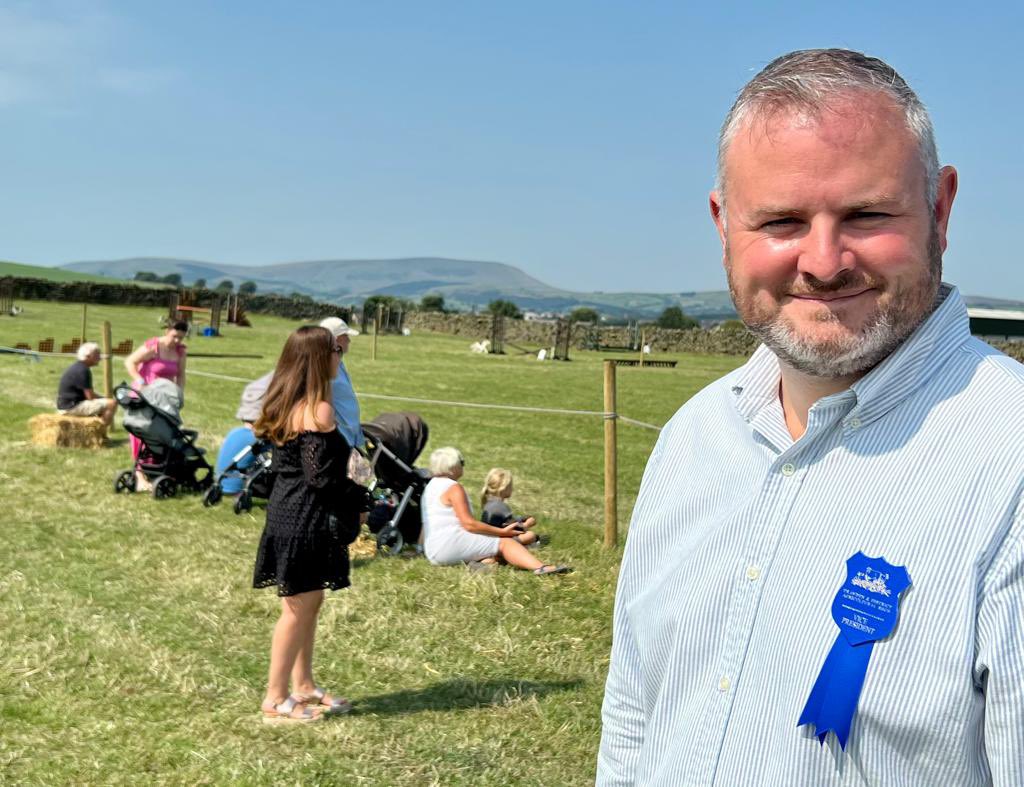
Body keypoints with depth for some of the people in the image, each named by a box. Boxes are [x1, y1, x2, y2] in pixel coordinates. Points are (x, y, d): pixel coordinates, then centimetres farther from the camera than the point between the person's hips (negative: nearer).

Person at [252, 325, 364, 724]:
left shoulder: (286, 405, 9)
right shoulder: (319, 410, -19)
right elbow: (321, 475, -22)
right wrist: (351, 509, -6)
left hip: (286, 511, 10)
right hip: (307, 519, -10)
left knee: (308, 603, 19)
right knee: (298, 608, 1)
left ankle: (303, 686, 31)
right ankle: (276, 699, 10)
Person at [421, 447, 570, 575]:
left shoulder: (432, 486, 22)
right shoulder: (453, 487, -10)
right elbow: (469, 524, -18)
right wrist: (502, 531, -11)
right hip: (451, 544, -9)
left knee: (500, 551, 8)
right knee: (505, 543, -12)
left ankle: (481, 562, -26)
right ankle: (540, 568, -35)